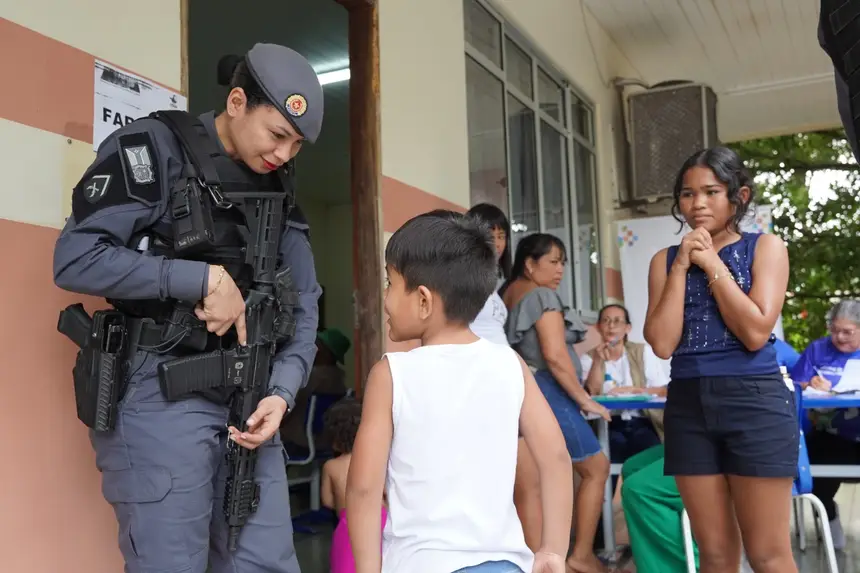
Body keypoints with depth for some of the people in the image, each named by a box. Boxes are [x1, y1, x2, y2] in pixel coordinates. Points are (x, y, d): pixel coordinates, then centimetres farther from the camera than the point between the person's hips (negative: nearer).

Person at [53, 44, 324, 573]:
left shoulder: (278, 189, 12)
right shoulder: (151, 149, -5)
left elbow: (302, 307, 10)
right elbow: (76, 258, -15)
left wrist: (282, 392, -5)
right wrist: (206, 278, -16)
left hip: (248, 398, 5)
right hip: (161, 396, -5)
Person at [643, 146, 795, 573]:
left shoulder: (765, 247, 2)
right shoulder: (665, 260, 8)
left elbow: (756, 333, -12)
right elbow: (662, 344, -5)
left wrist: (712, 264, -9)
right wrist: (681, 266, -6)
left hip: (753, 401, -3)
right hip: (687, 405, 3)